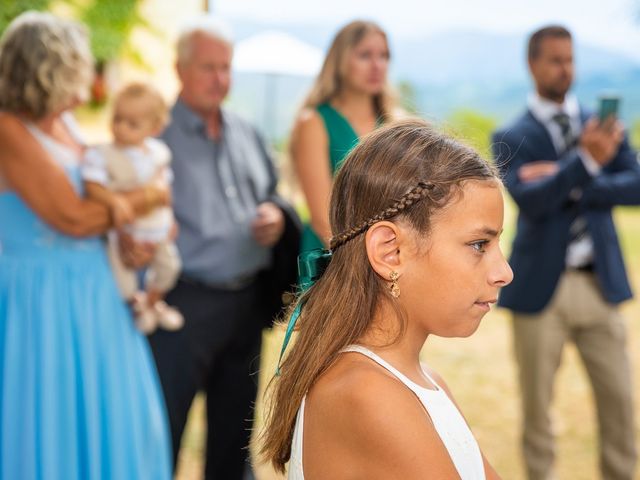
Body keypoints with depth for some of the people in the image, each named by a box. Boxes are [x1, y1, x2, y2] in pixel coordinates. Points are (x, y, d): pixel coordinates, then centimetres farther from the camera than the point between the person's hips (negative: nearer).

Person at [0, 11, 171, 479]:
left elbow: (101, 198, 16)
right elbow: (74, 217, -19)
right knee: (50, 430, 2)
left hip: (95, 292, 8)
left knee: (114, 426, 12)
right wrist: (149, 197, -9)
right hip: (42, 300, -8)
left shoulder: (66, 123, 8)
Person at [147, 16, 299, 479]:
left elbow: (272, 194, 21)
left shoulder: (246, 133, 12)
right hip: (184, 300, -6)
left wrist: (277, 215, -1)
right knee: (163, 427, -1)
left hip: (248, 298, 6)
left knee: (235, 420, 18)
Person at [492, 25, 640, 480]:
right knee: (537, 404, 7)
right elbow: (529, 199, -17)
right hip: (541, 286, -2)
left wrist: (566, 185, -15)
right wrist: (585, 160, -31)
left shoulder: (601, 123, 9)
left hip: (599, 283, 3)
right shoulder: (512, 137, 0)